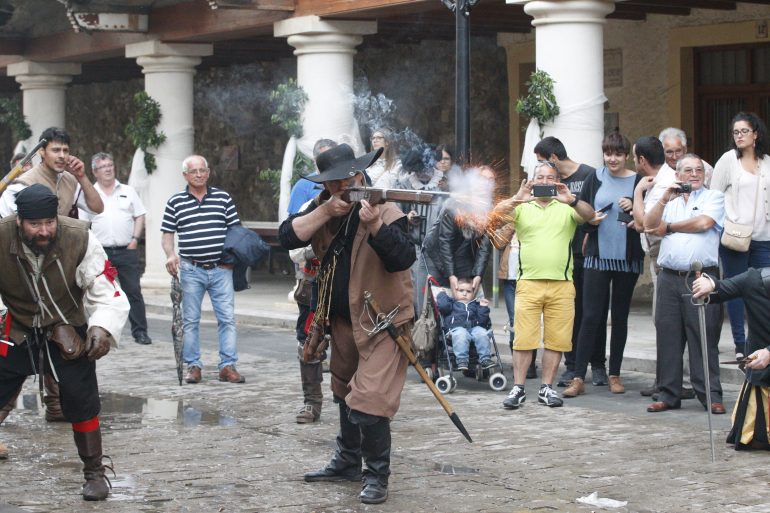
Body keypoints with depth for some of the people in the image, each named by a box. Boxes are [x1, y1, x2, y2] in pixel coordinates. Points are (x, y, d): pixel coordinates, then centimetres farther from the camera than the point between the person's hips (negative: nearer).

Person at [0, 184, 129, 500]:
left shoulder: (80, 240, -25)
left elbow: (108, 294, -19)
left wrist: (103, 328, -35)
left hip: (67, 332, -1)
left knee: (81, 402, -8)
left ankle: (95, 473, 12)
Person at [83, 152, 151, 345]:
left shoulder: (128, 191, 9)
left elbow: (140, 216, 10)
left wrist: (135, 239, -2)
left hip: (127, 250, 0)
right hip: (101, 251, 0)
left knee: (134, 291, -2)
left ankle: (140, 331, 1)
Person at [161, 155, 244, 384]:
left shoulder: (223, 198, 6)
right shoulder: (175, 202, 5)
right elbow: (167, 234, 7)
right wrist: (170, 255, -11)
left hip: (221, 269, 0)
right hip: (191, 270, 0)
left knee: (227, 318, -2)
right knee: (190, 320, 5)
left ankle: (228, 366, 4)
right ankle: (193, 366, 13)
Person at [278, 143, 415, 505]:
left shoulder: (386, 213, -18)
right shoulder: (323, 207, 0)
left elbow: (403, 259, -31)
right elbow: (288, 237, -13)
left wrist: (374, 224, -44)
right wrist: (326, 211, -23)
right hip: (342, 321, 7)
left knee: (368, 406, -16)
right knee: (345, 395, 23)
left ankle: (377, 476, 1)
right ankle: (348, 462, 40)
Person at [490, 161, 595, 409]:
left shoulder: (566, 208, 11)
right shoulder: (522, 208, 10)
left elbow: (589, 215, -6)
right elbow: (496, 216, -5)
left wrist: (571, 200, -26)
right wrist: (517, 199, -23)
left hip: (561, 284, 1)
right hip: (528, 283, -1)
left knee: (556, 340, 3)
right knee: (523, 339, -3)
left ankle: (546, 388, 13)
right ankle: (518, 389, 2)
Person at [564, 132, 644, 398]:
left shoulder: (637, 182, 0)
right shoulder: (595, 179, 4)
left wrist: (634, 208, -16)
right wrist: (590, 220, -12)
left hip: (627, 258, 0)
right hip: (598, 256, 0)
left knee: (620, 316, 9)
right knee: (591, 316, -5)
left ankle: (615, 375, 19)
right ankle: (578, 378, -4)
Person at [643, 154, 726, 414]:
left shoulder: (714, 197, 7)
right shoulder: (669, 199, 20)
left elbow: (704, 222, -10)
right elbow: (649, 227, 6)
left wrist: (669, 226, 3)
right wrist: (664, 199, -7)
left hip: (700, 277, -4)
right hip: (669, 277, 4)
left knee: (704, 338, -6)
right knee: (667, 336, 4)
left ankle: (711, 395, -2)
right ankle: (668, 395, 10)